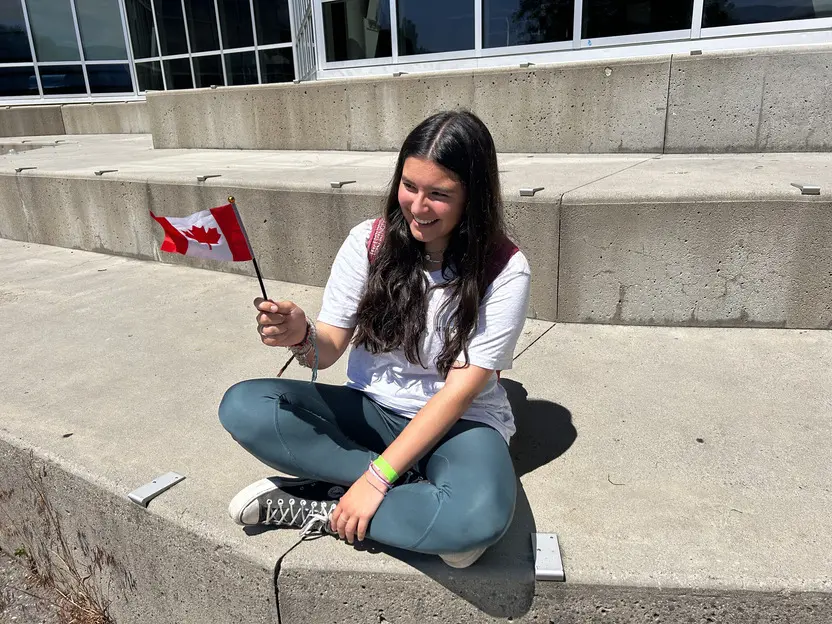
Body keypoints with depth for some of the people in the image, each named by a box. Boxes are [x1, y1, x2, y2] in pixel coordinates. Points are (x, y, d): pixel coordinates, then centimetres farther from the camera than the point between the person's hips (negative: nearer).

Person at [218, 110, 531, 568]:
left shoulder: (505, 269, -15)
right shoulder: (369, 241, -7)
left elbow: (459, 392, -18)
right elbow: (330, 350, -5)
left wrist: (377, 478, -22)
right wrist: (302, 337, -31)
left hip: (457, 423, -2)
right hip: (370, 409, 3)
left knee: (481, 516, -36)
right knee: (242, 406, -19)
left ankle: (323, 512, -13)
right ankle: (414, 489, -18)